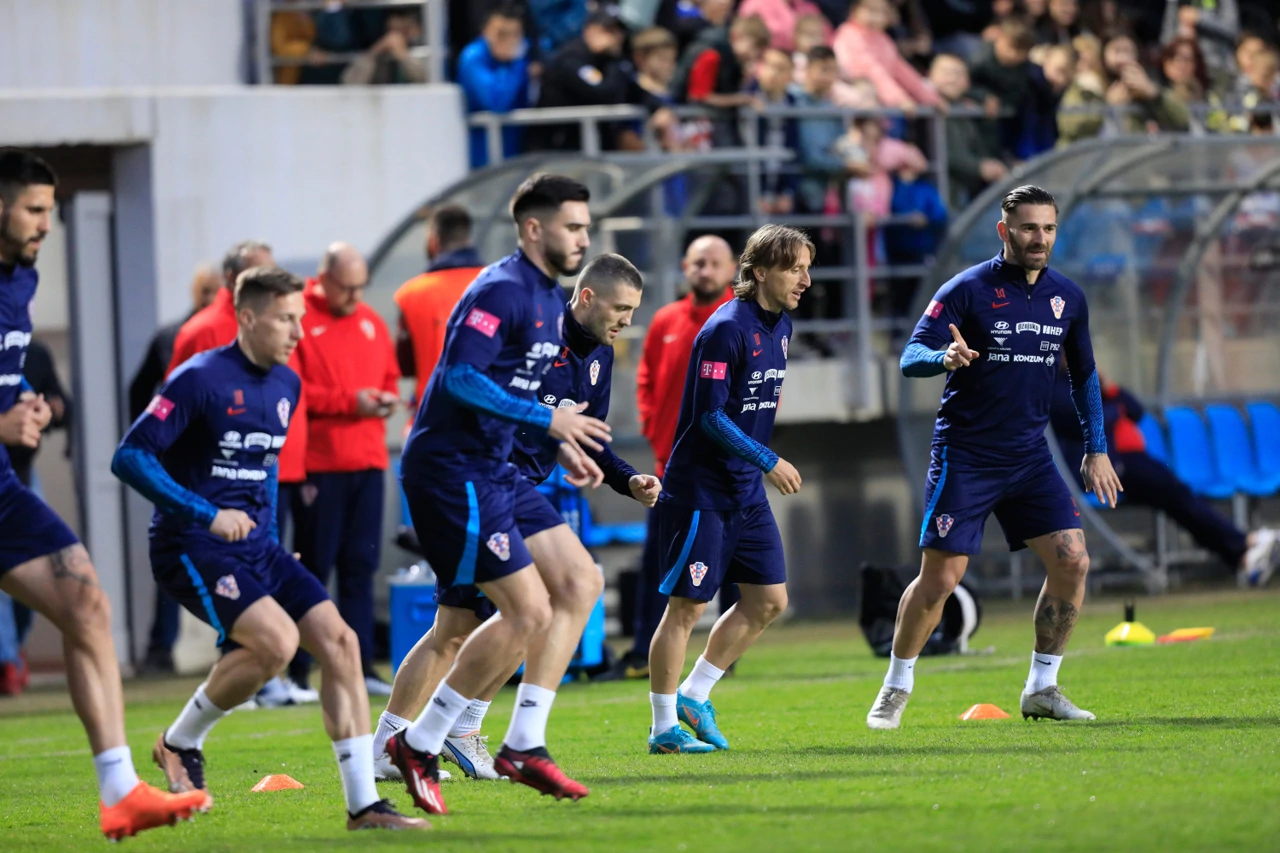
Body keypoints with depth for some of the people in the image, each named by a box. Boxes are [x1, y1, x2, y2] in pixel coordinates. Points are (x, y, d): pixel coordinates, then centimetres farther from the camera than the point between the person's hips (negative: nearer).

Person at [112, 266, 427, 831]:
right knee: (277, 639, -27)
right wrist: (206, 515, -24)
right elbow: (130, 457, -17)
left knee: (338, 641, -7)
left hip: (255, 546, 8)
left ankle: (363, 805, -5)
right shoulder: (201, 379, -14)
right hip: (192, 547, -8)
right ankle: (179, 743, -2)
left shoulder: (286, 385, 10)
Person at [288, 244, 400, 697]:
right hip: (319, 464, -6)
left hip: (368, 460, 6)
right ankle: (299, 671, 0)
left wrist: (387, 398, -1)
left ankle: (360, 665, 7)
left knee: (361, 566, 5)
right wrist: (348, 401, -16)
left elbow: (390, 376, 22)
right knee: (314, 566, -4)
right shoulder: (300, 321, -7)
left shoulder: (371, 323, 13)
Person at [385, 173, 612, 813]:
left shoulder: (549, 298, 15)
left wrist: (561, 445, 13)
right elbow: (460, 377, -26)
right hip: (451, 471, -10)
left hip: (494, 471, 10)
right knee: (529, 612, -12)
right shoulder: (502, 291, -16)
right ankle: (418, 746, -2)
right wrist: (548, 420, -23)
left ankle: (523, 746, 8)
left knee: (580, 583, 6)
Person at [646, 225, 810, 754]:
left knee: (768, 600, 7)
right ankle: (664, 727, 4)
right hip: (700, 488, -9)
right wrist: (768, 461, -19)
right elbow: (710, 416, -21)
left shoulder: (780, 327, 9)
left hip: (746, 492, 9)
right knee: (687, 605, -4)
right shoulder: (726, 329, -18)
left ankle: (693, 696, 19)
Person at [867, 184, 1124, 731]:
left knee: (1072, 561, -7)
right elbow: (911, 357, -15)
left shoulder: (1067, 298, 6)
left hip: (1030, 457, 5)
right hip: (965, 456, -5)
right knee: (938, 578, -7)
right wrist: (946, 358, -38)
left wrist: (1096, 449, 14)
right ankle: (897, 687, 13)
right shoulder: (968, 290, -9)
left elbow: (1083, 376, 20)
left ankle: (1041, 690, 6)